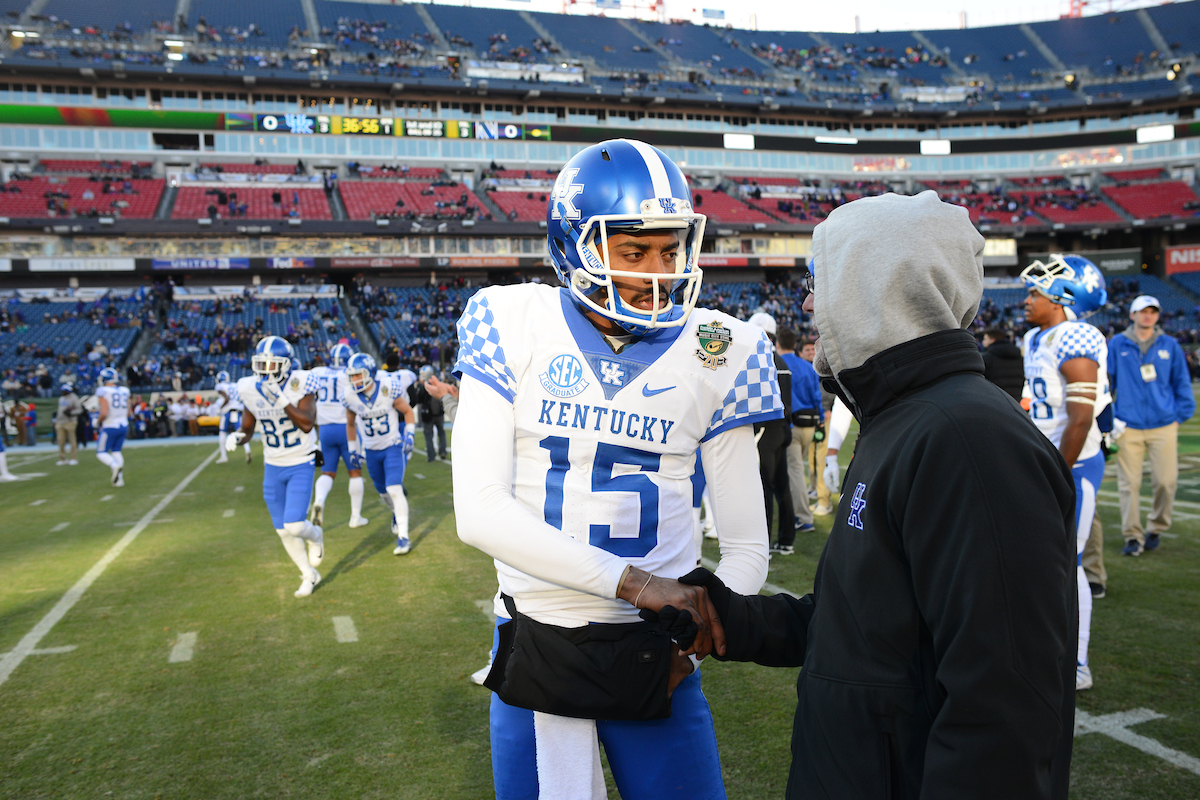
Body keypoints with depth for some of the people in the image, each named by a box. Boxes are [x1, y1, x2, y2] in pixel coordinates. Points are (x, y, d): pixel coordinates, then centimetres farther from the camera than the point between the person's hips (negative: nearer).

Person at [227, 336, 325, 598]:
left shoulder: (300, 383, -18)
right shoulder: (250, 389, -7)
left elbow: (307, 424, -27)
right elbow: (247, 428, 5)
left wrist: (281, 400, -36)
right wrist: (237, 437, -18)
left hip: (301, 465, -4)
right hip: (273, 467, 4)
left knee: (294, 525, -14)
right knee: (283, 531, 10)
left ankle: (315, 536, 24)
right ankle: (309, 575, 31)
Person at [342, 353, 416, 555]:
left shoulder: (388, 389, -20)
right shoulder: (350, 397, -11)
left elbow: (408, 411, -5)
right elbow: (351, 424, 8)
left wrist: (409, 436, -16)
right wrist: (353, 450, 11)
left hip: (393, 447, -4)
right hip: (371, 451, 4)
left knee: (395, 490, -15)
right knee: (383, 492, 15)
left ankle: (403, 538, -11)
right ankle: (397, 514, 48)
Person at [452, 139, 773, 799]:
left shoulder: (715, 352, -4)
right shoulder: (514, 325, -7)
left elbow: (747, 546, 0)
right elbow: (479, 512, -15)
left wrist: (701, 623, -18)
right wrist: (630, 581, -22)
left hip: (655, 645, 1)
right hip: (537, 639, 0)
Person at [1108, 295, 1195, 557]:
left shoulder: (1170, 345, 9)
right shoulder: (1117, 345, 5)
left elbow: (1182, 383, 13)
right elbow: (1107, 381, 7)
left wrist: (1180, 415, 5)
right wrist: (1109, 417, 3)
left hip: (1163, 425, 1)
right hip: (1128, 426, -1)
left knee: (1165, 481, -3)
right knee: (1129, 484, -2)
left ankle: (1156, 528, 20)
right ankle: (1133, 536, 8)